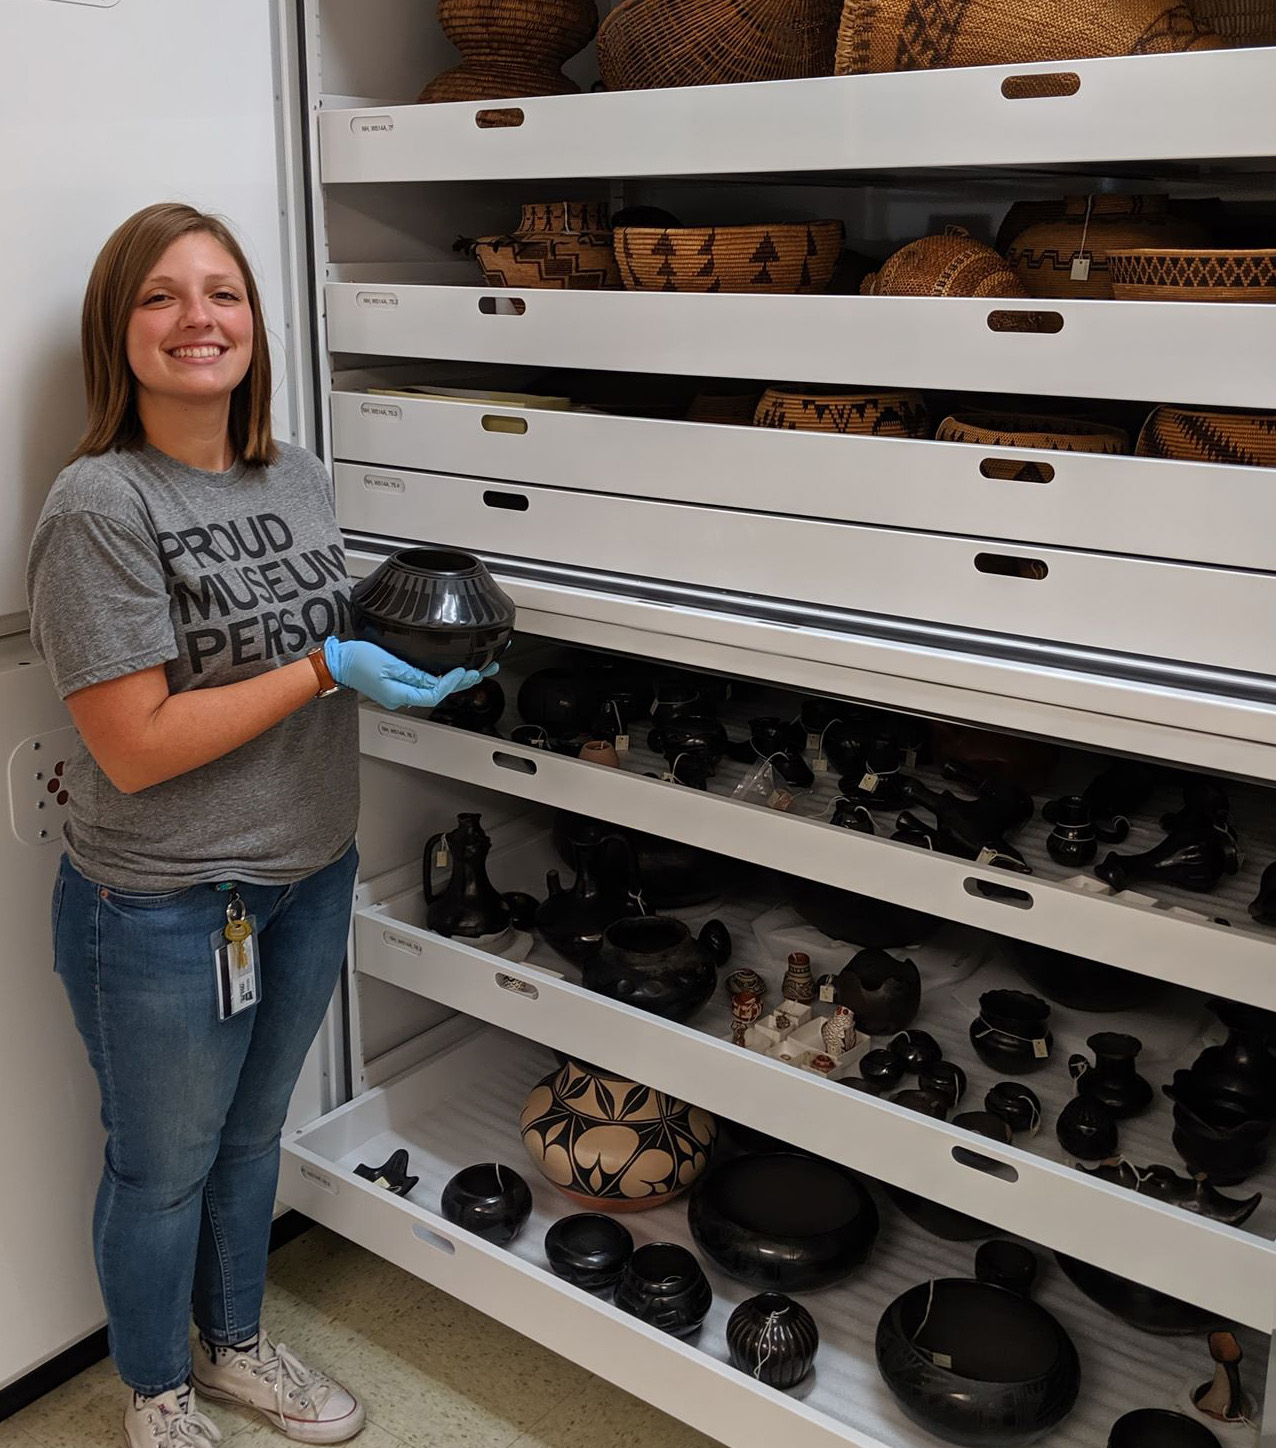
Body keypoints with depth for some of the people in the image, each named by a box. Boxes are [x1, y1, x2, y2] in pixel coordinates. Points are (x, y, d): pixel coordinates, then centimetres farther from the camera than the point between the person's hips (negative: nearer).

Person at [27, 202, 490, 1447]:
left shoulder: (298, 478, 2)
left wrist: (411, 643, -6)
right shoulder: (100, 506, -20)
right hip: (162, 911, -6)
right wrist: (328, 668, -25)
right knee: (163, 1168, 16)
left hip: (309, 878, 6)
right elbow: (135, 746, -23)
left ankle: (236, 1345, 51)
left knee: (252, 1136, 26)